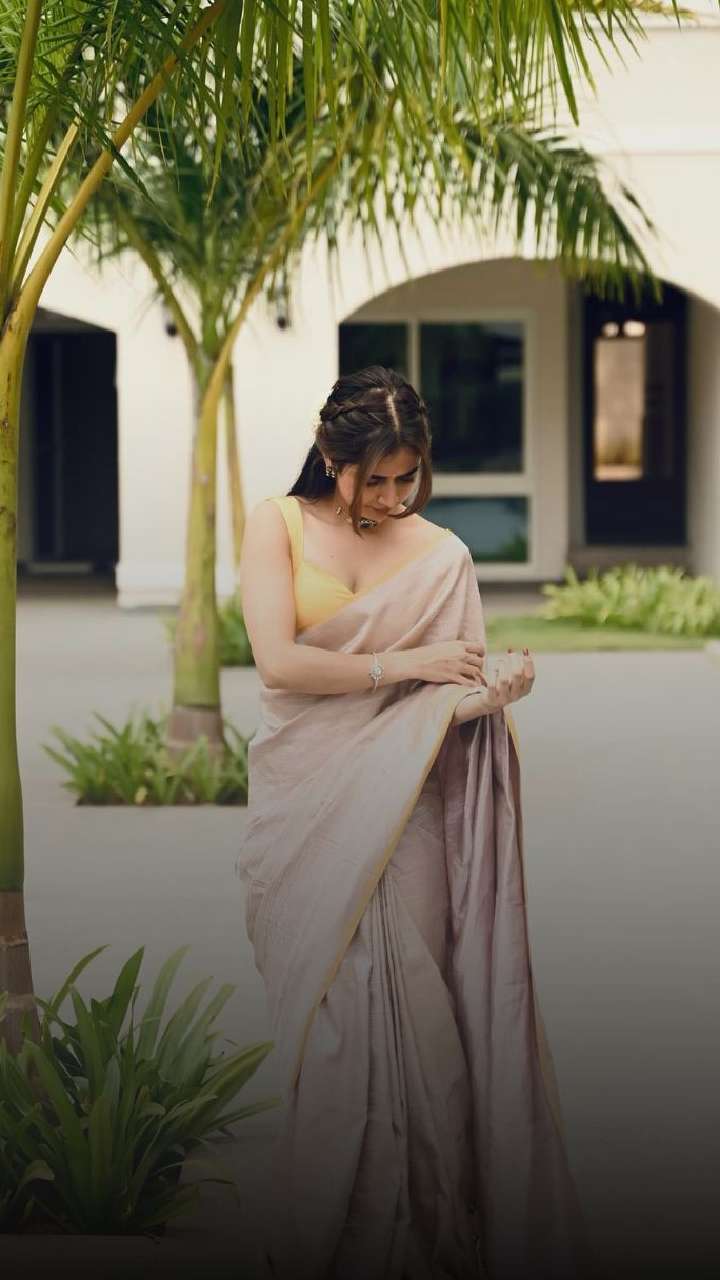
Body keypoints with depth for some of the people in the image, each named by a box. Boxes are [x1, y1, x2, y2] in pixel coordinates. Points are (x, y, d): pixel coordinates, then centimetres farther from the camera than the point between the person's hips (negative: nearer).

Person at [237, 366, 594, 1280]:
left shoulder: (441, 556, 6)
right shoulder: (277, 526, 2)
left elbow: (452, 702, 2)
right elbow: (279, 661, -10)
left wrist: (496, 691, -20)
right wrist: (403, 664, -10)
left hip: (400, 809, 0)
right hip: (303, 804, 0)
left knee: (404, 1006, -7)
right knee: (319, 1011, 2)